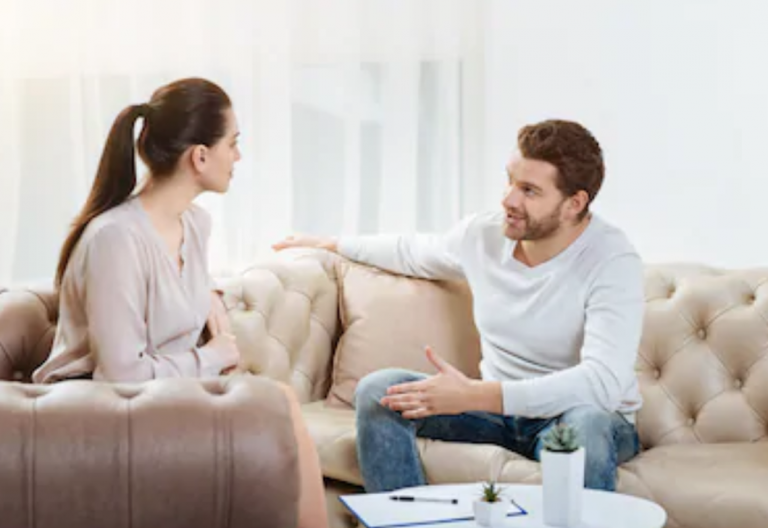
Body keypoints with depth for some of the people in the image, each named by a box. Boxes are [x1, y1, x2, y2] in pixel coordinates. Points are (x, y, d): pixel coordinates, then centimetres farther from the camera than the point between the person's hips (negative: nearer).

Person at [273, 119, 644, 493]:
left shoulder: (613, 262, -20)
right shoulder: (484, 234, -2)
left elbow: (603, 382, -33)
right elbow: (412, 252, 22)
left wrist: (473, 396, -38)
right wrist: (331, 243, 32)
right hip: (498, 405, 5)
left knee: (586, 424, -41)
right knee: (378, 390, -15)